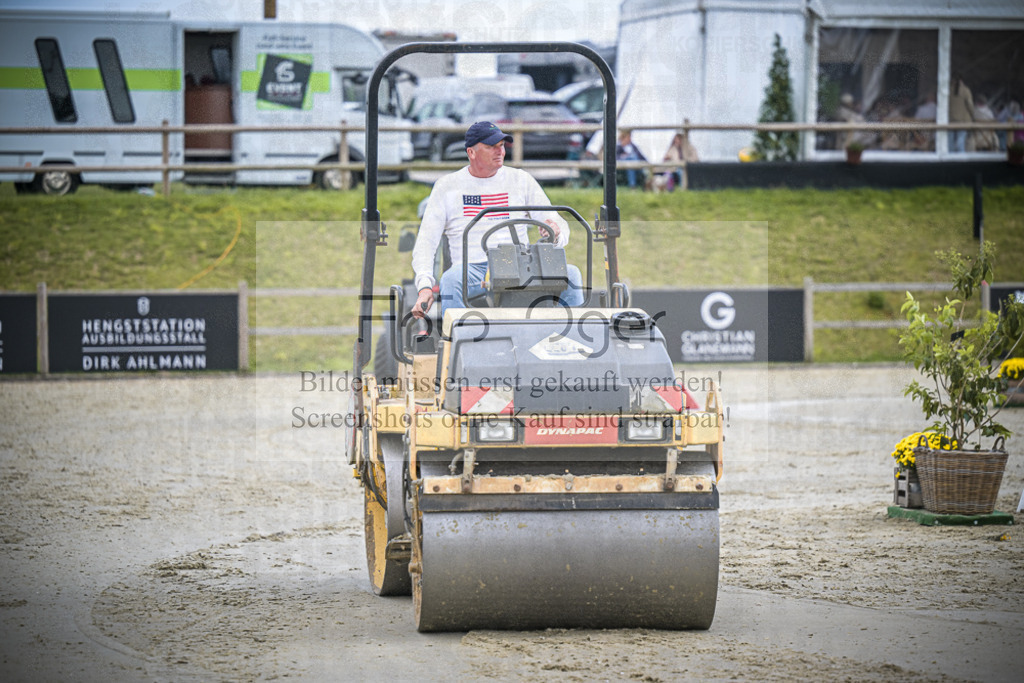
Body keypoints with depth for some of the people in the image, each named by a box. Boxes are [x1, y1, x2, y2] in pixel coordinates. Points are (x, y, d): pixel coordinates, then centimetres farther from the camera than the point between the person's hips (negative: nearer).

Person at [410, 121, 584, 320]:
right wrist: (425, 287, -13)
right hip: (473, 269, -2)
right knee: (451, 279, -37)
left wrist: (555, 232, -17)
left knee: (570, 273, -24)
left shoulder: (521, 180, 14)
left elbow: (558, 225, 11)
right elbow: (426, 241, 5)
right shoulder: (448, 186, 10)